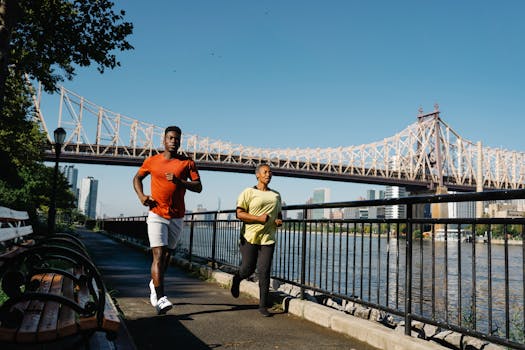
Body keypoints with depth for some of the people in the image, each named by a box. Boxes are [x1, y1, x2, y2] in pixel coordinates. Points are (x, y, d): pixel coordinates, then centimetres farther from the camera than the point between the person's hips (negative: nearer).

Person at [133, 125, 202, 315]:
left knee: (167, 255, 14)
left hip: (177, 217, 2)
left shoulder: (188, 163, 1)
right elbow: (137, 178, 18)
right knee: (158, 254, -13)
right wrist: (141, 195, 0)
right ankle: (160, 298, -16)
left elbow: (198, 187, -4)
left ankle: (154, 283, 40)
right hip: (157, 215, -2)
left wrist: (179, 180, -20)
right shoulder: (151, 161, 3)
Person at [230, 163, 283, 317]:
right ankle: (237, 279, 40)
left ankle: (263, 306, 6)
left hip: (268, 239, 3)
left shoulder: (276, 195, 16)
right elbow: (239, 214, -8)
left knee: (264, 272, -2)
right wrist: (259, 218, -19)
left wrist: (279, 220, 5)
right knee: (248, 269, 4)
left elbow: (279, 214, 29)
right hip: (250, 237, -3)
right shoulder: (248, 192, -1)